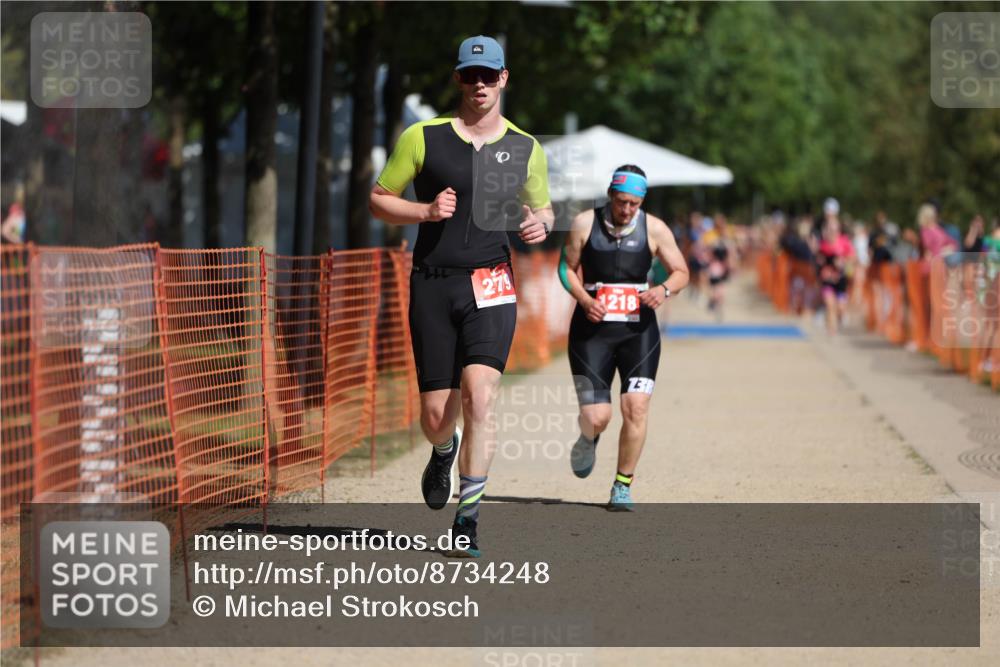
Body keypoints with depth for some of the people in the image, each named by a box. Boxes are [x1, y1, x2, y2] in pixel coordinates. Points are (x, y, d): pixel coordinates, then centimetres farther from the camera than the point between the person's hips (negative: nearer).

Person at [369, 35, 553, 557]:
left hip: (491, 286, 0)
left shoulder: (525, 149, 9)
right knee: (435, 416, 2)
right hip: (432, 284, 0)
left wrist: (541, 224, -1)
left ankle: (467, 520, -13)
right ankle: (444, 453, 42)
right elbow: (378, 199, 7)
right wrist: (425, 211, -11)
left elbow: (542, 207, 23)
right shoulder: (423, 138, 2)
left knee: (478, 397, -19)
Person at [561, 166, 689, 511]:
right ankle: (588, 440, 33)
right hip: (592, 329, -1)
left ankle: (623, 486, 3)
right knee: (596, 417, -7)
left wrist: (664, 289, -15)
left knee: (636, 407, -13)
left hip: (638, 330, 1)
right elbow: (568, 267, 6)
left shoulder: (654, 229, -1)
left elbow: (681, 272, 7)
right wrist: (584, 300, -12)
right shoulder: (584, 224, -3)